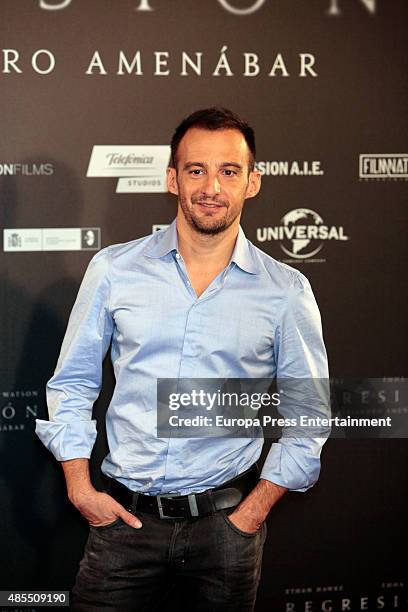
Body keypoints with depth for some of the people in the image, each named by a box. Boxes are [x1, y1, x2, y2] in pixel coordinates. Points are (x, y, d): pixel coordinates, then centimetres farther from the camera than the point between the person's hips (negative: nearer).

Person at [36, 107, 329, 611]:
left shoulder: (287, 291, -2)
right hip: (124, 515, 0)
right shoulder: (114, 269, 0)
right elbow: (71, 385, 7)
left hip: (226, 523, 0)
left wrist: (252, 513, -3)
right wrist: (80, 489, -1)